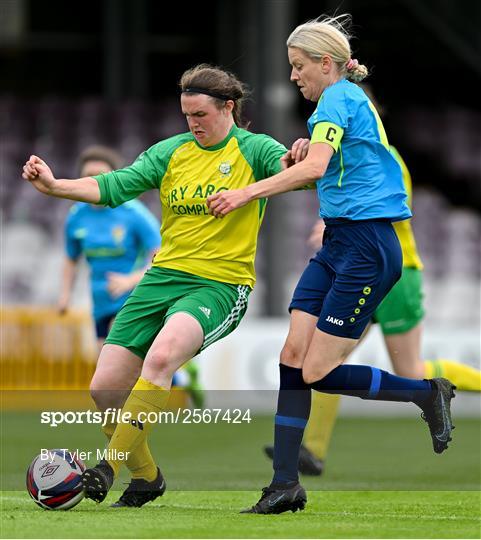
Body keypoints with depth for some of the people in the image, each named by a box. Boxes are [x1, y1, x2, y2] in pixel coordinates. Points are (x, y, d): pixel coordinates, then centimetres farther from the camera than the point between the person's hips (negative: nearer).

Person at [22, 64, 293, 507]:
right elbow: (114, 187, 2)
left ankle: (109, 467, -29)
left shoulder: (254, 150, -1)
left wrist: (294, 163, -45)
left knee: (161, 357, -34)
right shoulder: (171, 152, 10)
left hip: (220, 285, -6)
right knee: (105, 389, -3)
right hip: (163, 278, 6)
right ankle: (147, 476, 20)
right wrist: (55, 186, -13)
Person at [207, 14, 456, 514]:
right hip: (338, 246, 10)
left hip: (366, 247, -10)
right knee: (292, 356, 1)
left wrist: (248, 192, -25)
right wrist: (298, 162, 10)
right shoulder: (352, 100, 19)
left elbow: (315, 167, -25)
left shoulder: (339, 98, -11)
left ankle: (427, 393, 8)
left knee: (318, 373, -8)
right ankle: (285, 485, 1)